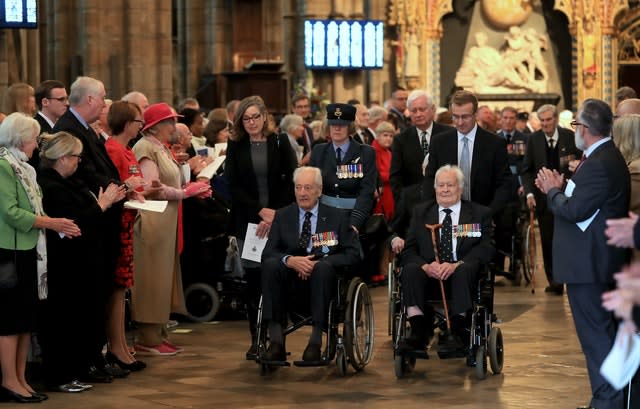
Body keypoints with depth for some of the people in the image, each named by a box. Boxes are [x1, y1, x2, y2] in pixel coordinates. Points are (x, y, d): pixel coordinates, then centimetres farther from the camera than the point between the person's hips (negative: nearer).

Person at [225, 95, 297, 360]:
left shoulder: (280, 143, 5)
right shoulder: (235, 146, 7)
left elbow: (291, 182, 1)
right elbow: (234, 186, 1)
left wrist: (275, 214, -9)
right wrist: (260, 211, -9)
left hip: (279, 219, -1)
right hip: (248, 220, 1)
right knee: (253, 278, 0)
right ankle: (256, 339, 5)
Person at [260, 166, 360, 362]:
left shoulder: (336, 217, 8)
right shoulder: (282, 216, 13)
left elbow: (352, 254, -1)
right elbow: (267, 253, 2)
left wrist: (318, 263, -16)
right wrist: (289, 260, -21)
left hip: (323, 274, -2)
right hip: (290, 276, 2)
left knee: (323, 266, -36)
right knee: (270, 265, -30)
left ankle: (316, 341, -38)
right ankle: (276, 341, -34)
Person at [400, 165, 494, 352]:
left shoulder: (480, 214, 13)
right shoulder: (420, 212, 18)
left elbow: (485, 248, -2)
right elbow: (409, 250, 8)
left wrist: (456, 265, -20)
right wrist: (426, 266, -15)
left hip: (462, 272, -1)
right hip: (428, 273, 1)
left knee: (465, 269, -35)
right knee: (410, 269, -30)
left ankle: (457, 328, -40)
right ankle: (418, 332, -39)